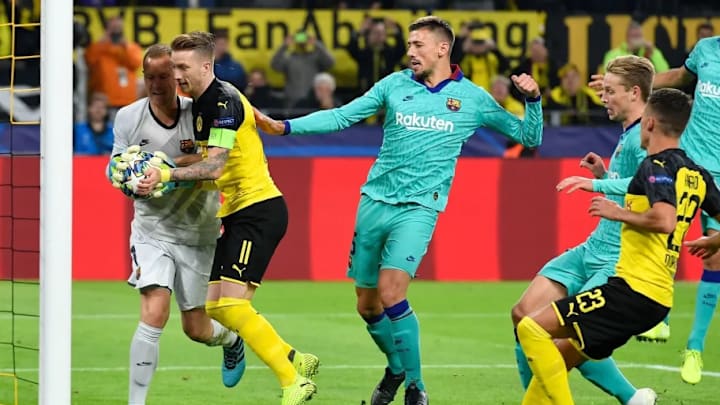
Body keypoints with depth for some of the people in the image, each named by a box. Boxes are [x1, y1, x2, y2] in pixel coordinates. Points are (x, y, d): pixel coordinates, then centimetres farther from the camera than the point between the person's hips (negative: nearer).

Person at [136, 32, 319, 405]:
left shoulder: (223, 101, -16)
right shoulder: (200, 105, 14)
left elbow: (214, 166, -25)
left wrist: (167, 175, -33)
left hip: (259, 209, -10)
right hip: (237, 213, 10)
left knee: (231, 302, -17)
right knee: (214, 306, 6)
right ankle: (295, 360, 16)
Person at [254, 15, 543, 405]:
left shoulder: (472, 98, 1)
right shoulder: (395, 84, 6)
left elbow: (528, 136, 7)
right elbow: (342, 116, 7)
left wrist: (532, 99, -11)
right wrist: (285, 126, -2)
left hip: (418, 208, -4)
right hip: (374, 201, 4)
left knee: (391, 296, -21)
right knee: (367, 306, 8)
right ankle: (396, 368, 34)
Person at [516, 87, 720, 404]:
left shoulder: (657, 166, -9)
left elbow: (664, 220, -25)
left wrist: (617, 212, -11)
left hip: (632, 287, -10)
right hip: (659, 298, 10)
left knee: (531, 328, -12)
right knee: (558, 359, 19)